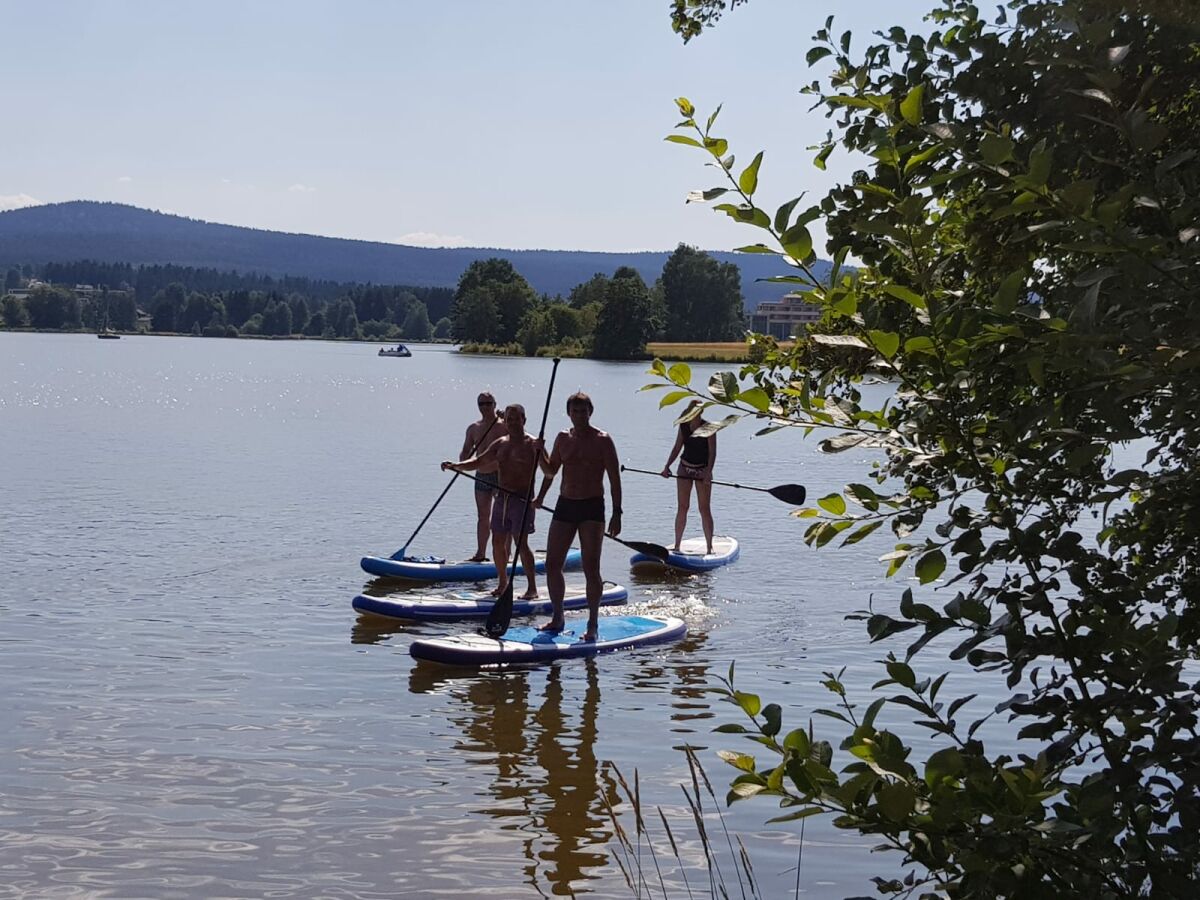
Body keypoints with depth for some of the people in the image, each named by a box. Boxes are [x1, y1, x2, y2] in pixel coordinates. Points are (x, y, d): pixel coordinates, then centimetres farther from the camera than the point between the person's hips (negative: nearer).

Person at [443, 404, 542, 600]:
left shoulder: (532, 444, -8)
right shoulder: (500, 444, 13)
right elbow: (478, 462, 17)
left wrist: (540, 451, -39)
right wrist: (455, 465, 1)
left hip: (521, 500, -7)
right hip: (502, 499, 7)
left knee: (521, 543, -11)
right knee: (497, 542, 9)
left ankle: (532, 588, -6)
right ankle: (503, 583, 22)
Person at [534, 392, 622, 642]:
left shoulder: (602, 440, -5)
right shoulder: (562, 438, 10)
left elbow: (614, 479, -7)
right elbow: (550, 471, 22)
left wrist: (616, 513, -12)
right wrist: (539, 454, 3)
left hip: (592, 508, -5)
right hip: (565, 506, 5)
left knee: (591, 568, -7)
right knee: (552, 564, 5)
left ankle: (593, 624, 1)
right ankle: (557, 618, 19)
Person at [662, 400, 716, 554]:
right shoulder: (683, 426, 1)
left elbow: (712, 452, -16)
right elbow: (677, 448, 7)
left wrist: (708, 472, -26)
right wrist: (667, 466, -3)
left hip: (702, 470, -4)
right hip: (685, 468, 4)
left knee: (704, 509, -4)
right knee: (682, 508, 4)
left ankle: (709, 547, 1)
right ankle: (677, 545, 9)